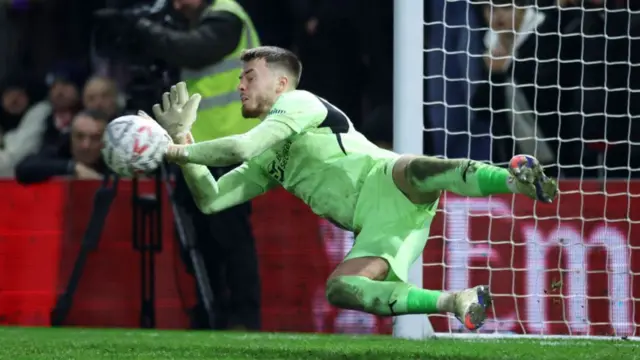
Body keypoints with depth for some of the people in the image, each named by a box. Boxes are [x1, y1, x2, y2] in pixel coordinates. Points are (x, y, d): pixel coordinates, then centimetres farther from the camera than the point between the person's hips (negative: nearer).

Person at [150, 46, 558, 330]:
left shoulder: (298, 102, 8)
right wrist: (182, 136, 24)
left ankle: (516, 179, -59)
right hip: (377, 229, 8)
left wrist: (176, 151, 4)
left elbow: (242, 147, -8)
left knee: (413, 171, -42)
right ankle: (458, 302, -27)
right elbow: (210, 200, 31)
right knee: (338, 289, -20)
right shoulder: (267, 165, 33)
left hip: (387, 185, -8)